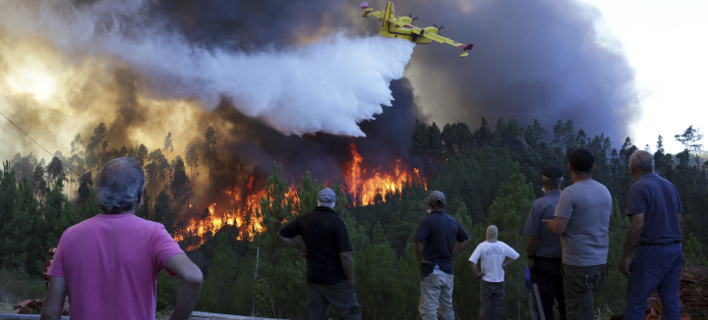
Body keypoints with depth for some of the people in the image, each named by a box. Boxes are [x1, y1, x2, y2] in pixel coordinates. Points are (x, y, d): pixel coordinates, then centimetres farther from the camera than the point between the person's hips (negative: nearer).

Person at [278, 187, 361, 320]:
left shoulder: (305, 219, 2)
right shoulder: (336, 221, -14)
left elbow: (282, 234, 14)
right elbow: (345, 255, -20)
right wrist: (350, 279, -7)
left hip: (313, 279, 5)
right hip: (336, 281, -5)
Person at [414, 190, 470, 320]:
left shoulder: (428, 220, -12)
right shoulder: (453, 221, 9)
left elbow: (417, 242, -25)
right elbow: (466, 240, 20)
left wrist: (419, 260, -11)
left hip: (432, 271, -6)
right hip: (448, 271, 6)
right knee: (447, 308, 17)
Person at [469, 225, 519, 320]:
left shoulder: (482, 246, -10)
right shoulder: (502, 246, -4)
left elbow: (472, 261, -17)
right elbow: (516, 256, 5)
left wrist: (477, 274, -7)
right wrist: (505, 264, 5)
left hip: (486, 281, -1)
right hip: (499, 281, 1)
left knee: (486, 305, 4)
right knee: (498, 305, 8)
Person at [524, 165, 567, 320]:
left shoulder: (540, 204, -16)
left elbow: (532, 238, -16)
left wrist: (530, 257, -1)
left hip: (544, 262, -4)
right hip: (565, 262, 4)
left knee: (544, 305, 5)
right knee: (565, 303, 15)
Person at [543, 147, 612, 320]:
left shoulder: (570, 193, -15)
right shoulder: (605, 192, 9)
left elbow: (558, 229, -20)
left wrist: (550, 224, 3)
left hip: (578, 265, -7)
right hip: (601, 261, 7)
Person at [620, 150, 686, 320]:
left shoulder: (638, 188, -11)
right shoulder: (670, 186, 12)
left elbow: (638, 224, -20)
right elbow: (681, 223, 14)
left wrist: (626, 256, -16)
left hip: (650, 253, -7)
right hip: (674, 251, 7)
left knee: (636, 303, -2)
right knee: (671, 302, 10)